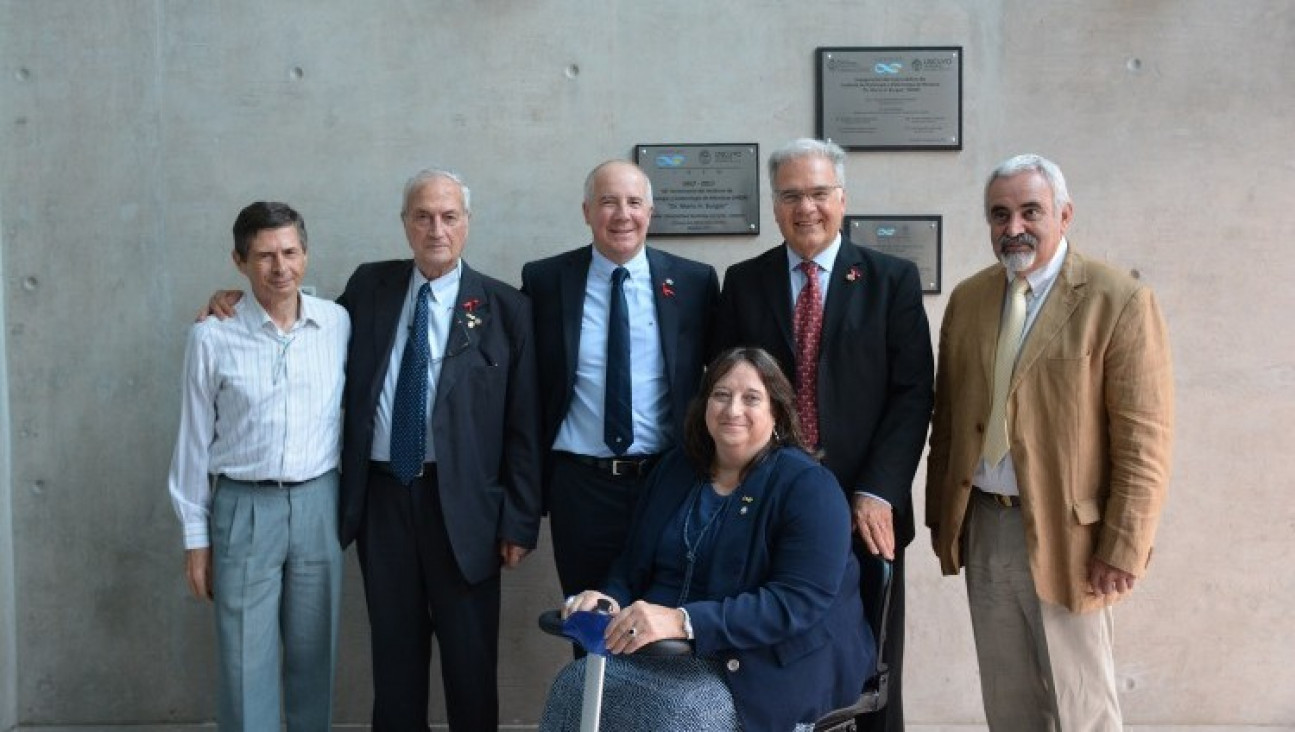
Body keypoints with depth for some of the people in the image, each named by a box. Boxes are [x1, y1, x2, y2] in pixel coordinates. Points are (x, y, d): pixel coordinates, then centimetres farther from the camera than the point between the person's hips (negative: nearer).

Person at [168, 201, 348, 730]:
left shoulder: (339, 324, -2)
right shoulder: (212, 336, -7)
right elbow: (195, 439, -1)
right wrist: (196, 536, 2)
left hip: (318, 503, 2)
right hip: (244, 507, -2)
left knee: (314, 656, 14)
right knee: (246, 662, 4)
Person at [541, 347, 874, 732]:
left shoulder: (809, 487, -12)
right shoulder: (676, 468, 10)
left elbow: (798, 602, -23)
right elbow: (633, 563, 15)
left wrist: (684, 621, -31)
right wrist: (611, 599, -9)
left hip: (769, 665, -5)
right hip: (673, 651, 6)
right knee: (575, 684, -17)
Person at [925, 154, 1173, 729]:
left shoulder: (1119, 302, -11)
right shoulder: (967, 299, 7)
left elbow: (1144, 440, -12)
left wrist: (1123, 548, -15)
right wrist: (940, 513, 10)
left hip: (1065, 532, -5)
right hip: (982, 526, 5)